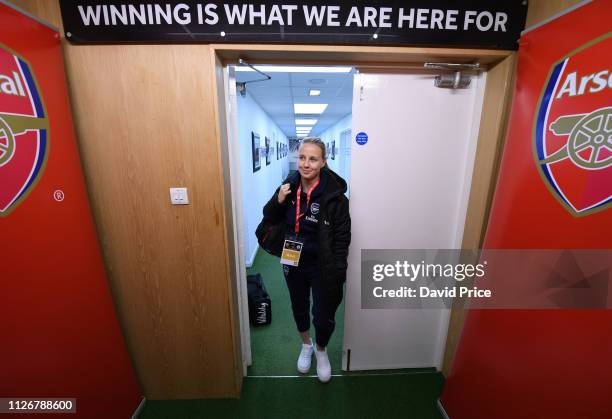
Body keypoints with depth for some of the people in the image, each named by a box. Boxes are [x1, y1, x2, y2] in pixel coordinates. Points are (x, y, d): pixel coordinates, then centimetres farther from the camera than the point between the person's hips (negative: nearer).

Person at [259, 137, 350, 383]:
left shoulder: (334, 194, -18)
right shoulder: (288, 187, -6)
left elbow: (342, 238, -13)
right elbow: (269, 220, 2)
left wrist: (336, 275, -13)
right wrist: (278, 201, -18)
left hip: (322, 267, -3)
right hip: (293, 263, 4)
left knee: (323, 316, 11)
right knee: (299, 308, 23)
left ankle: (321, 350, 47)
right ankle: (306, 345, 54)